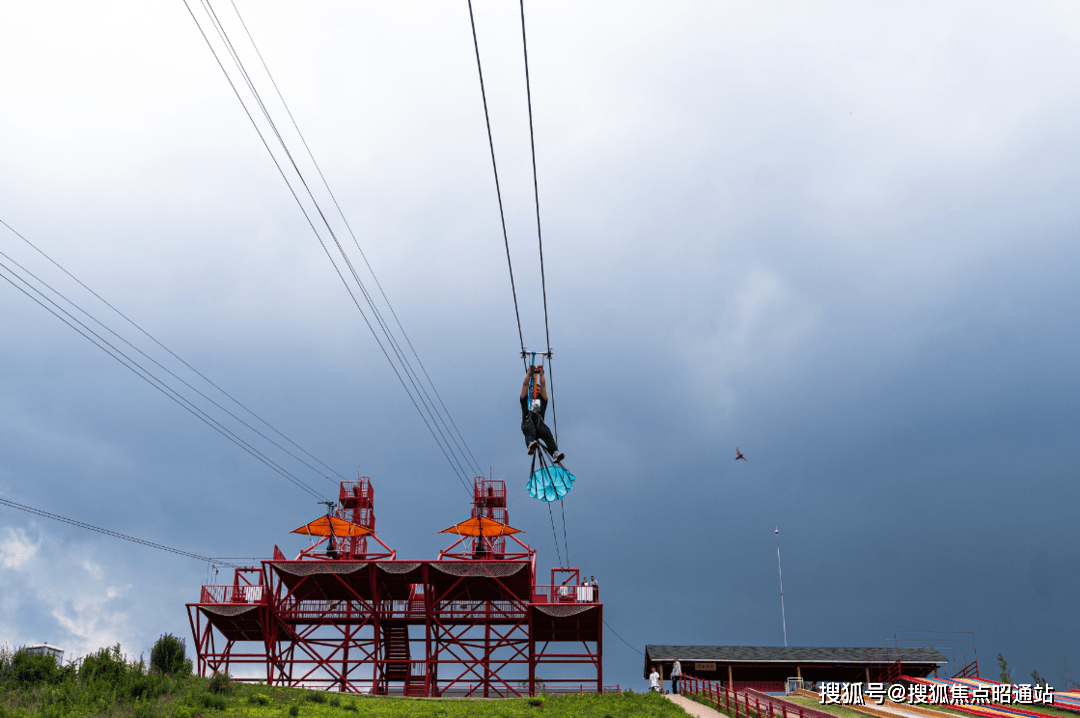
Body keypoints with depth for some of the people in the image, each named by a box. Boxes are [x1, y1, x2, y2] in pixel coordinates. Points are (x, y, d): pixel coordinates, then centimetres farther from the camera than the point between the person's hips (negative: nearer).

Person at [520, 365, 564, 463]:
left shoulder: (542, 400, 36)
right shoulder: (526, 400, 34)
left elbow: (543, 386, 27)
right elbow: (525, 384, 27)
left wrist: (541, 373, 24)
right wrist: (530, 372, 26)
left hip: (539, 421, 1)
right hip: (528, 421, -1)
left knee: (547, 433, -34)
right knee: (529, 429, -40)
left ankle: (555, 453, -58)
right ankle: (531, 444, -73)